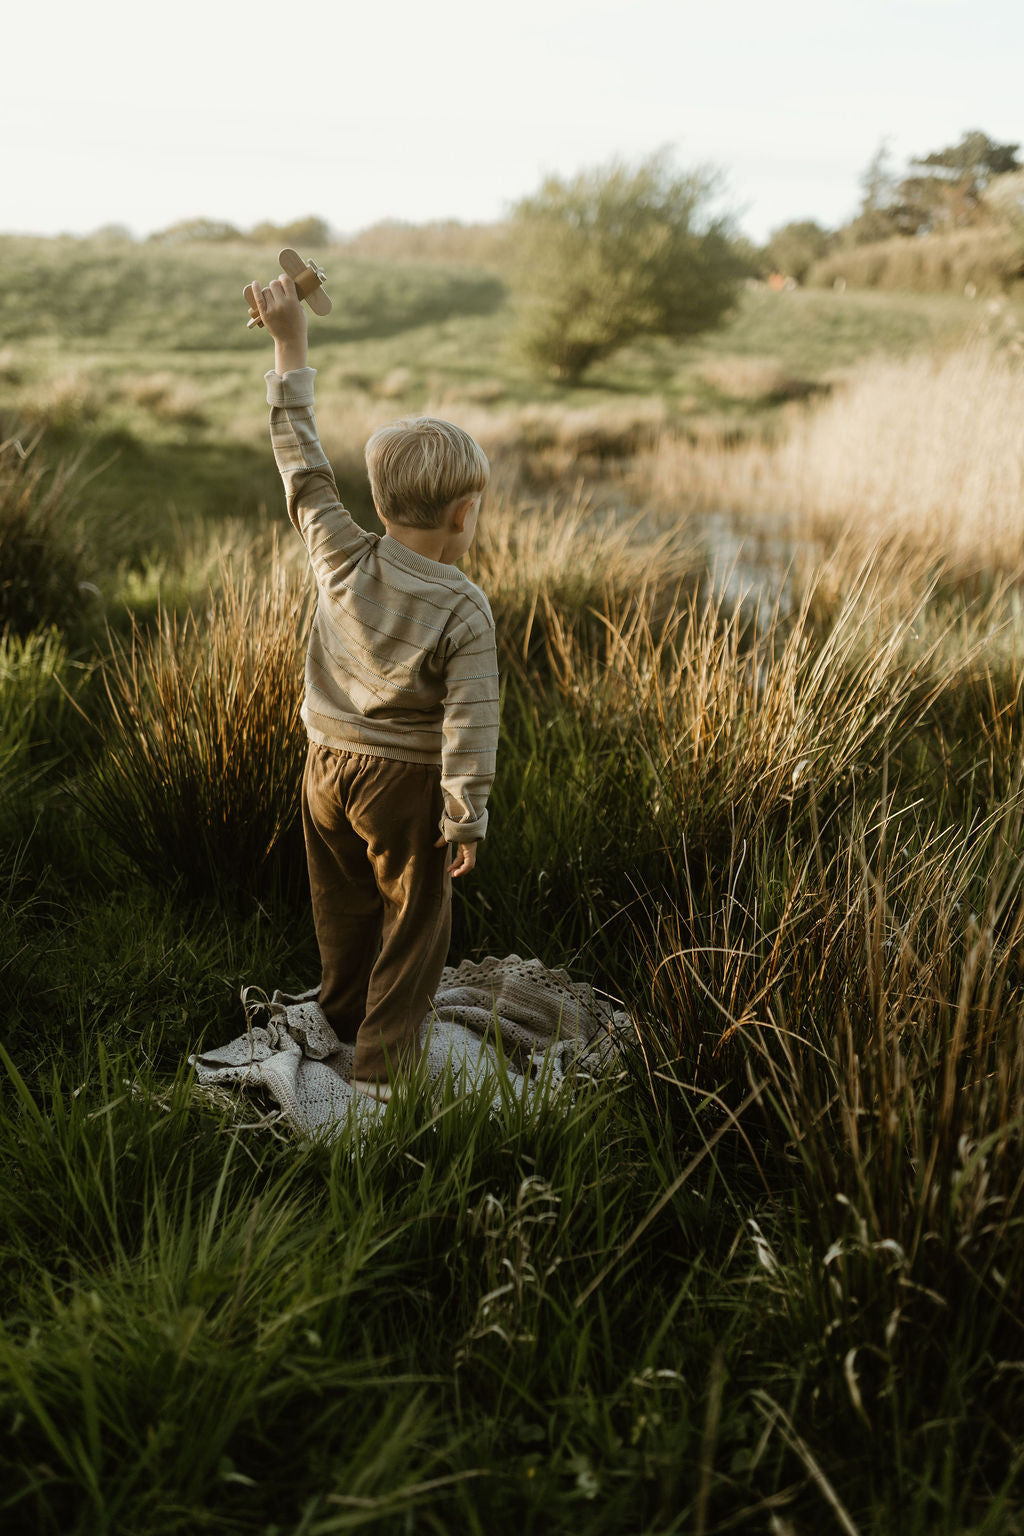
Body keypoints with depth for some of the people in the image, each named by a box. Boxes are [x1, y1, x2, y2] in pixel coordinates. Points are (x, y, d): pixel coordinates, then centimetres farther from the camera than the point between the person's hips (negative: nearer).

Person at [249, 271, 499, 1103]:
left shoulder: (342, 559, -9)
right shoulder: (465, 610, -20)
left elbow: (303, 463, 0)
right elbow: (469, 725, -20)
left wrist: (291, 348, 5)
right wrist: (466, 820, -11)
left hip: (329, 766, 5)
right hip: (404, 783, -5)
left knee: (344, 907, 24)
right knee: (413, 923, 11)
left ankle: (344, 1017, 43)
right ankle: (382, 1063, 14)